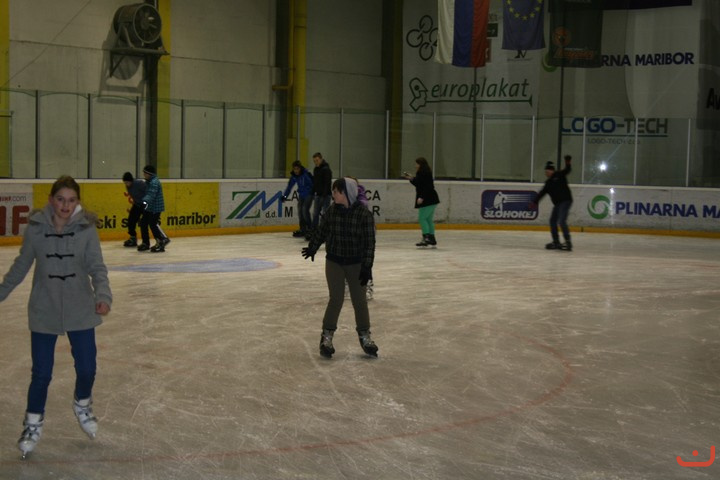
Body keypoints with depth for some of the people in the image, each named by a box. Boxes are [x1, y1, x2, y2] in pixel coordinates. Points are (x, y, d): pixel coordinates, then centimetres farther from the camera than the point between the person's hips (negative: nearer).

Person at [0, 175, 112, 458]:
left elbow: (97, 268, -11)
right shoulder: (35, 227, -11)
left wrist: (102, 295, -28)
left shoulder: (86, 228, -12)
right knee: (41, 374, 4)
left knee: (87, 368, 9)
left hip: (80, 311, 0)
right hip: (44, 313, 0)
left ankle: (82, 406, 41)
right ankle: (33, 425, 28)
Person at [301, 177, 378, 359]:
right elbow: (322, 230, 10)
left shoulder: (364, 214, -15)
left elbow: (369, 242, -12)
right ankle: (327, 335, 13)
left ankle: (364, 335, 24)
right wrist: (312, 248, 22)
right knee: (336, 299, 0)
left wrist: (367, 266, -13)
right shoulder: (332, 210, -6)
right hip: (334, 262, 1)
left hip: (356, 264, -1)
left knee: (359, 299, 8)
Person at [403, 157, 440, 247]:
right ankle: (432, 238, 23)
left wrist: (422, 197, -27)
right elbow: (419, 184, 23)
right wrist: (411, 178, 16)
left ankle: (426, 238, -18)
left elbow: (427, 187, -23)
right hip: (432, 200, 11)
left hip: (428, 200, -11)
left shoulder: (425, 173, -15)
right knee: (428, 219, 16)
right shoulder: (421, 173, 16)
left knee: (422, 218, -12)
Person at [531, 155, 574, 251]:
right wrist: (535, 202, 6)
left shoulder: (559, 175, -2)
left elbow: (567, 170, -17)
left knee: (561, 221, -18)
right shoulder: (548, 183, 17)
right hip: (557, 203, 9)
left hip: (566, 201, -9)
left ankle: (568, 242, -16)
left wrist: (568, 163, -36)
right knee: (552, 221, 8)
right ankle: (556, 242, 16)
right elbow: (541, 193, 14)